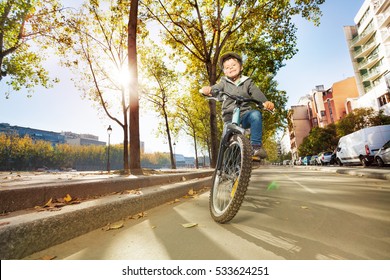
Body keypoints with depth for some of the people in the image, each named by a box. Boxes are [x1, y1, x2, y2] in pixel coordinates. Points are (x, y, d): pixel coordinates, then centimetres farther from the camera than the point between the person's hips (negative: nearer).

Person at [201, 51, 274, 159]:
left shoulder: (247, 82, 11)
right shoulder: (224, 82, 12)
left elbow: (256, 93, -6)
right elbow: (215, 88, -7)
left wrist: (266, 102, -28)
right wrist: (207, 90, -33)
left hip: (245, 115, 0)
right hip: (229, 118, 1)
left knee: (255, 114, -31)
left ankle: (256, 146, -26)